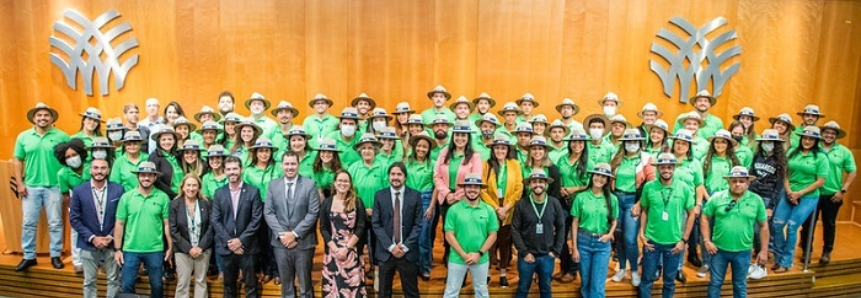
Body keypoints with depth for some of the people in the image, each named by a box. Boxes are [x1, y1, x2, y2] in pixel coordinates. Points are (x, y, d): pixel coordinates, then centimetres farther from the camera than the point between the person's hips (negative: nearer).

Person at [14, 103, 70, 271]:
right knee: (28, 223, 7)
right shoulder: (23, 136, 5)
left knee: (55, 223, 5)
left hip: (54, 186, -2)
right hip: (30, 187, 2)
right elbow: (18, 161, 8)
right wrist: (19, 183, 1)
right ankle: (29, 256, 18)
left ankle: (55, 255, 15)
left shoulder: (62, 136, -2)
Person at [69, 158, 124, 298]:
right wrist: (92, 238, -10)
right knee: (89, 282, 11)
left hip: (111, 243, 0)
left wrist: (111, 237, -10)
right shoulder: (79, 191, -3)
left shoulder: (118, 190, -4)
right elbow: (74, 218, -3)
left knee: (114, 280, 8)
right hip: (89, 244, 0)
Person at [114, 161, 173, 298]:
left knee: (157, 285, 11)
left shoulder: (163, 197, -3)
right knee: (127, 285, 8)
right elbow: (119, 224, 2)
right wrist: (117, 249, 0)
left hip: (155, 250, 0)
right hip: (130, 250, 1)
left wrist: (170, 247, -2)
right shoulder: (126, 197, -1)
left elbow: (167, 224, -1)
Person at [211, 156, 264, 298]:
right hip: (226, 246, 2)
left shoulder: (253, 191, -1)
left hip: (247, 246, -2)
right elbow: (215, 220, 2)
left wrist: (241, 240, -13)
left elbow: (256, 219, -6)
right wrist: (228, 241, -9)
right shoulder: (219, 193, 6)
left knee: (250, 285, 4)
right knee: (229, 285, 12)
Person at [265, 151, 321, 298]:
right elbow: (268, 212, 1)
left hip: (303, 242, -2)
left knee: (305, 283, 9)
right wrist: (281, 234, -10)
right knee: (286, 282, 13)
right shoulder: (273, 185, 5)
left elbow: (313, 213, -8)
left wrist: (295, 234, -14)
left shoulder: (310, 184, -3)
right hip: (280, 241, 2)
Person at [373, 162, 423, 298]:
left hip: (408, 251, -1)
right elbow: (376, 224, -2)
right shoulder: (379, 196, 1)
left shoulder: (415, 196, -1)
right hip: (385, 251, 1)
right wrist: (390, 246, -10)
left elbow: (418, 224, -2)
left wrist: (405, 246, -10)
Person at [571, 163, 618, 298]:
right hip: (583, 241, 0)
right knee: (585, 281, 12)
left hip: (602, 243, 0)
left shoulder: (612, 199, 0)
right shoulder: (581, 197, -4)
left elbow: (614, 221, 11)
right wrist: (574, 247, -3)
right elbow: (575, 223, -2)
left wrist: (610, 234, -10)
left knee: (598, 285, 1)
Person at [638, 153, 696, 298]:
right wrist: (642, 233, -3)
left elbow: (691, 214, 0)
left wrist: (684, 240, -3)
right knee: (647, 279, 8)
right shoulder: (649, 187, -5)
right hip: (652, 241, 0)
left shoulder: (684, 188, -6)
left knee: (669, 281, 15)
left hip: (674, 243, 0)